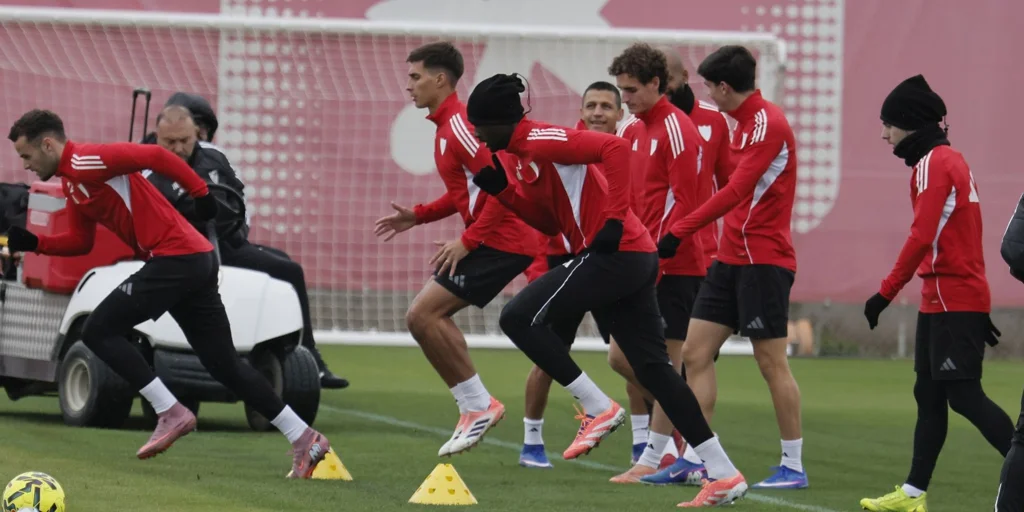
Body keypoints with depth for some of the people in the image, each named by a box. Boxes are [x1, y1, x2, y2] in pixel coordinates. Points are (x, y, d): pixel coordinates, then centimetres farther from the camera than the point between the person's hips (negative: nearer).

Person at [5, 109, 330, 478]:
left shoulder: (86, 162, -12)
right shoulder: (71, 182, 18)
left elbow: (155, 156, -19)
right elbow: (80, 241, 23)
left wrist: (200, 192, -17)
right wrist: (33, 243, 10)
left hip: (176, 259, -10)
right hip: (196, 263, 10)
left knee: (99, 331, -7)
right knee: (224, 364, 11)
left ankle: (171, 414, -7)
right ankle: (304, 438, 12)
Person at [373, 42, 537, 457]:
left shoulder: (460, 124, -16)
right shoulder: (447, 125, 17)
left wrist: (467, 241, -22)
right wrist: (417, 216, 17)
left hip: (500, 242, -11)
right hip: (494, 240, 11)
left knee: (421, 315, -13)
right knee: (430, 315, 14)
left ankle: (477, 404, -5)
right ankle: (473, 406, 15)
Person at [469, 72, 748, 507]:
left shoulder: (540, 141, -11)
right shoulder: (521, 154, 18)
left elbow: (615, 148, -21)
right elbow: (549, 221, 22)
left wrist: (614, 220, -24)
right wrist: (501, 188, 10)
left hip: (613, 254, -10)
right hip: (635, 259, 10)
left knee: (519, 318, -6)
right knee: (652, 367, 8)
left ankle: (598, 408, -4)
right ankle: (723, 475, 6)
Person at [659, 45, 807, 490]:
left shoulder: (768, 123, -15)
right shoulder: (745, 122, 15)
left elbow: (736, 191, -22)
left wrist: (680, 231, -23)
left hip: (762, 260, -10)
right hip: (731, 258, 10)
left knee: (772, 363, -5)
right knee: (695, 353, 5)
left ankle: (794, 466, 2)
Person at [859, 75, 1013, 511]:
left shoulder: (933, 164, -13)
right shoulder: (952, 160, 18)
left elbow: (921, 237, -22)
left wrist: (886, 293, -20)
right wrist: (979, 310, 24)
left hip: (951, 301, -10)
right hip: (941, 300, 10)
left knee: (964, 395, -11)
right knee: (929, 394, 10)